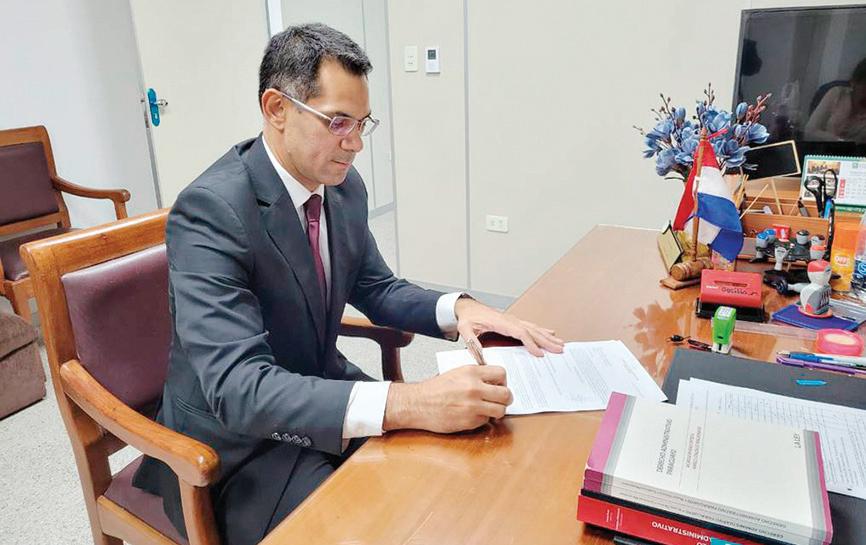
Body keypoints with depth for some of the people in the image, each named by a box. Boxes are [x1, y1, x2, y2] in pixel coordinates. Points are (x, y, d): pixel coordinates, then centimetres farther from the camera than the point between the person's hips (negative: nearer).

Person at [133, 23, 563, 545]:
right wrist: (406, 403, -44)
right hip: (238, 445, -6)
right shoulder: (211, 210, -26)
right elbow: (237, 387, -34)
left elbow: (377, 289, 8)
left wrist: (457, 308, -12)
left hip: (322, 394, 7)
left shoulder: (344, 185, -4)